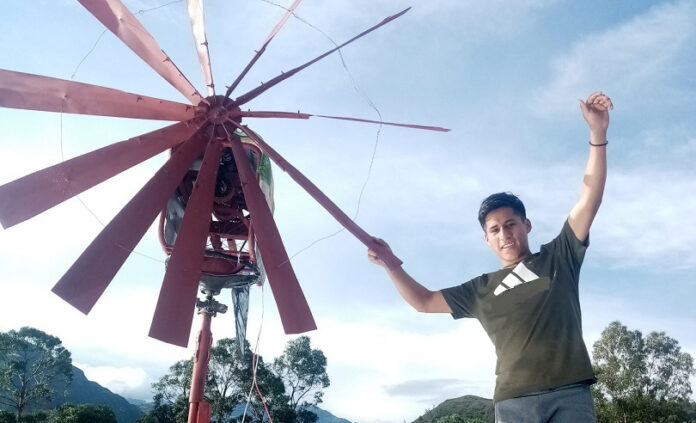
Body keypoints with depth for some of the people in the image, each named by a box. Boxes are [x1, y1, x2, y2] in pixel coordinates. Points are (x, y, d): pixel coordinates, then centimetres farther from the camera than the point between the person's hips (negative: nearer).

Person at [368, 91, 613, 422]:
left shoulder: (558, 257, 14)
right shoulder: (481, 289, 21)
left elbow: (590, 198, 6)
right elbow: (424, 302, 23)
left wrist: (597, 133, -2)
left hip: (569, 393, -1)